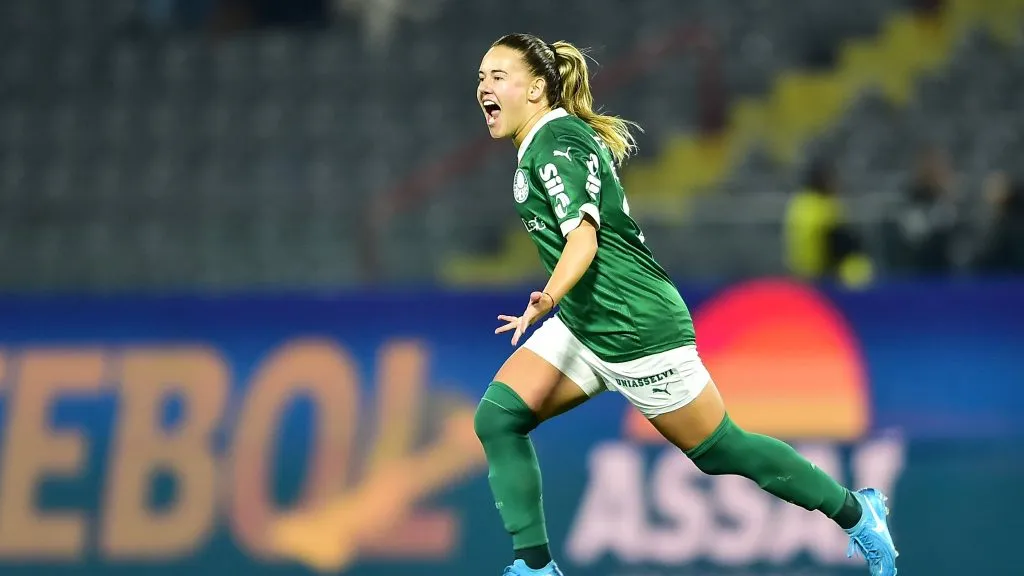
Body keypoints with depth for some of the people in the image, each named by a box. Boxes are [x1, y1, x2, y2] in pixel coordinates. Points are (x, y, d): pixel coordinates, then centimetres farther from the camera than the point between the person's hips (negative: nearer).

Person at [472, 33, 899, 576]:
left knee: (721, 450, 2)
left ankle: (856, 511, 20)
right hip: (581, 327, 10)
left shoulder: (556, 142, -18)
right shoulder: (540, 144, 10)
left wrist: (547, 298, -48)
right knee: (497, 418, -6)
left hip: (637, 328, -10)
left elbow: (583, 236, -31)